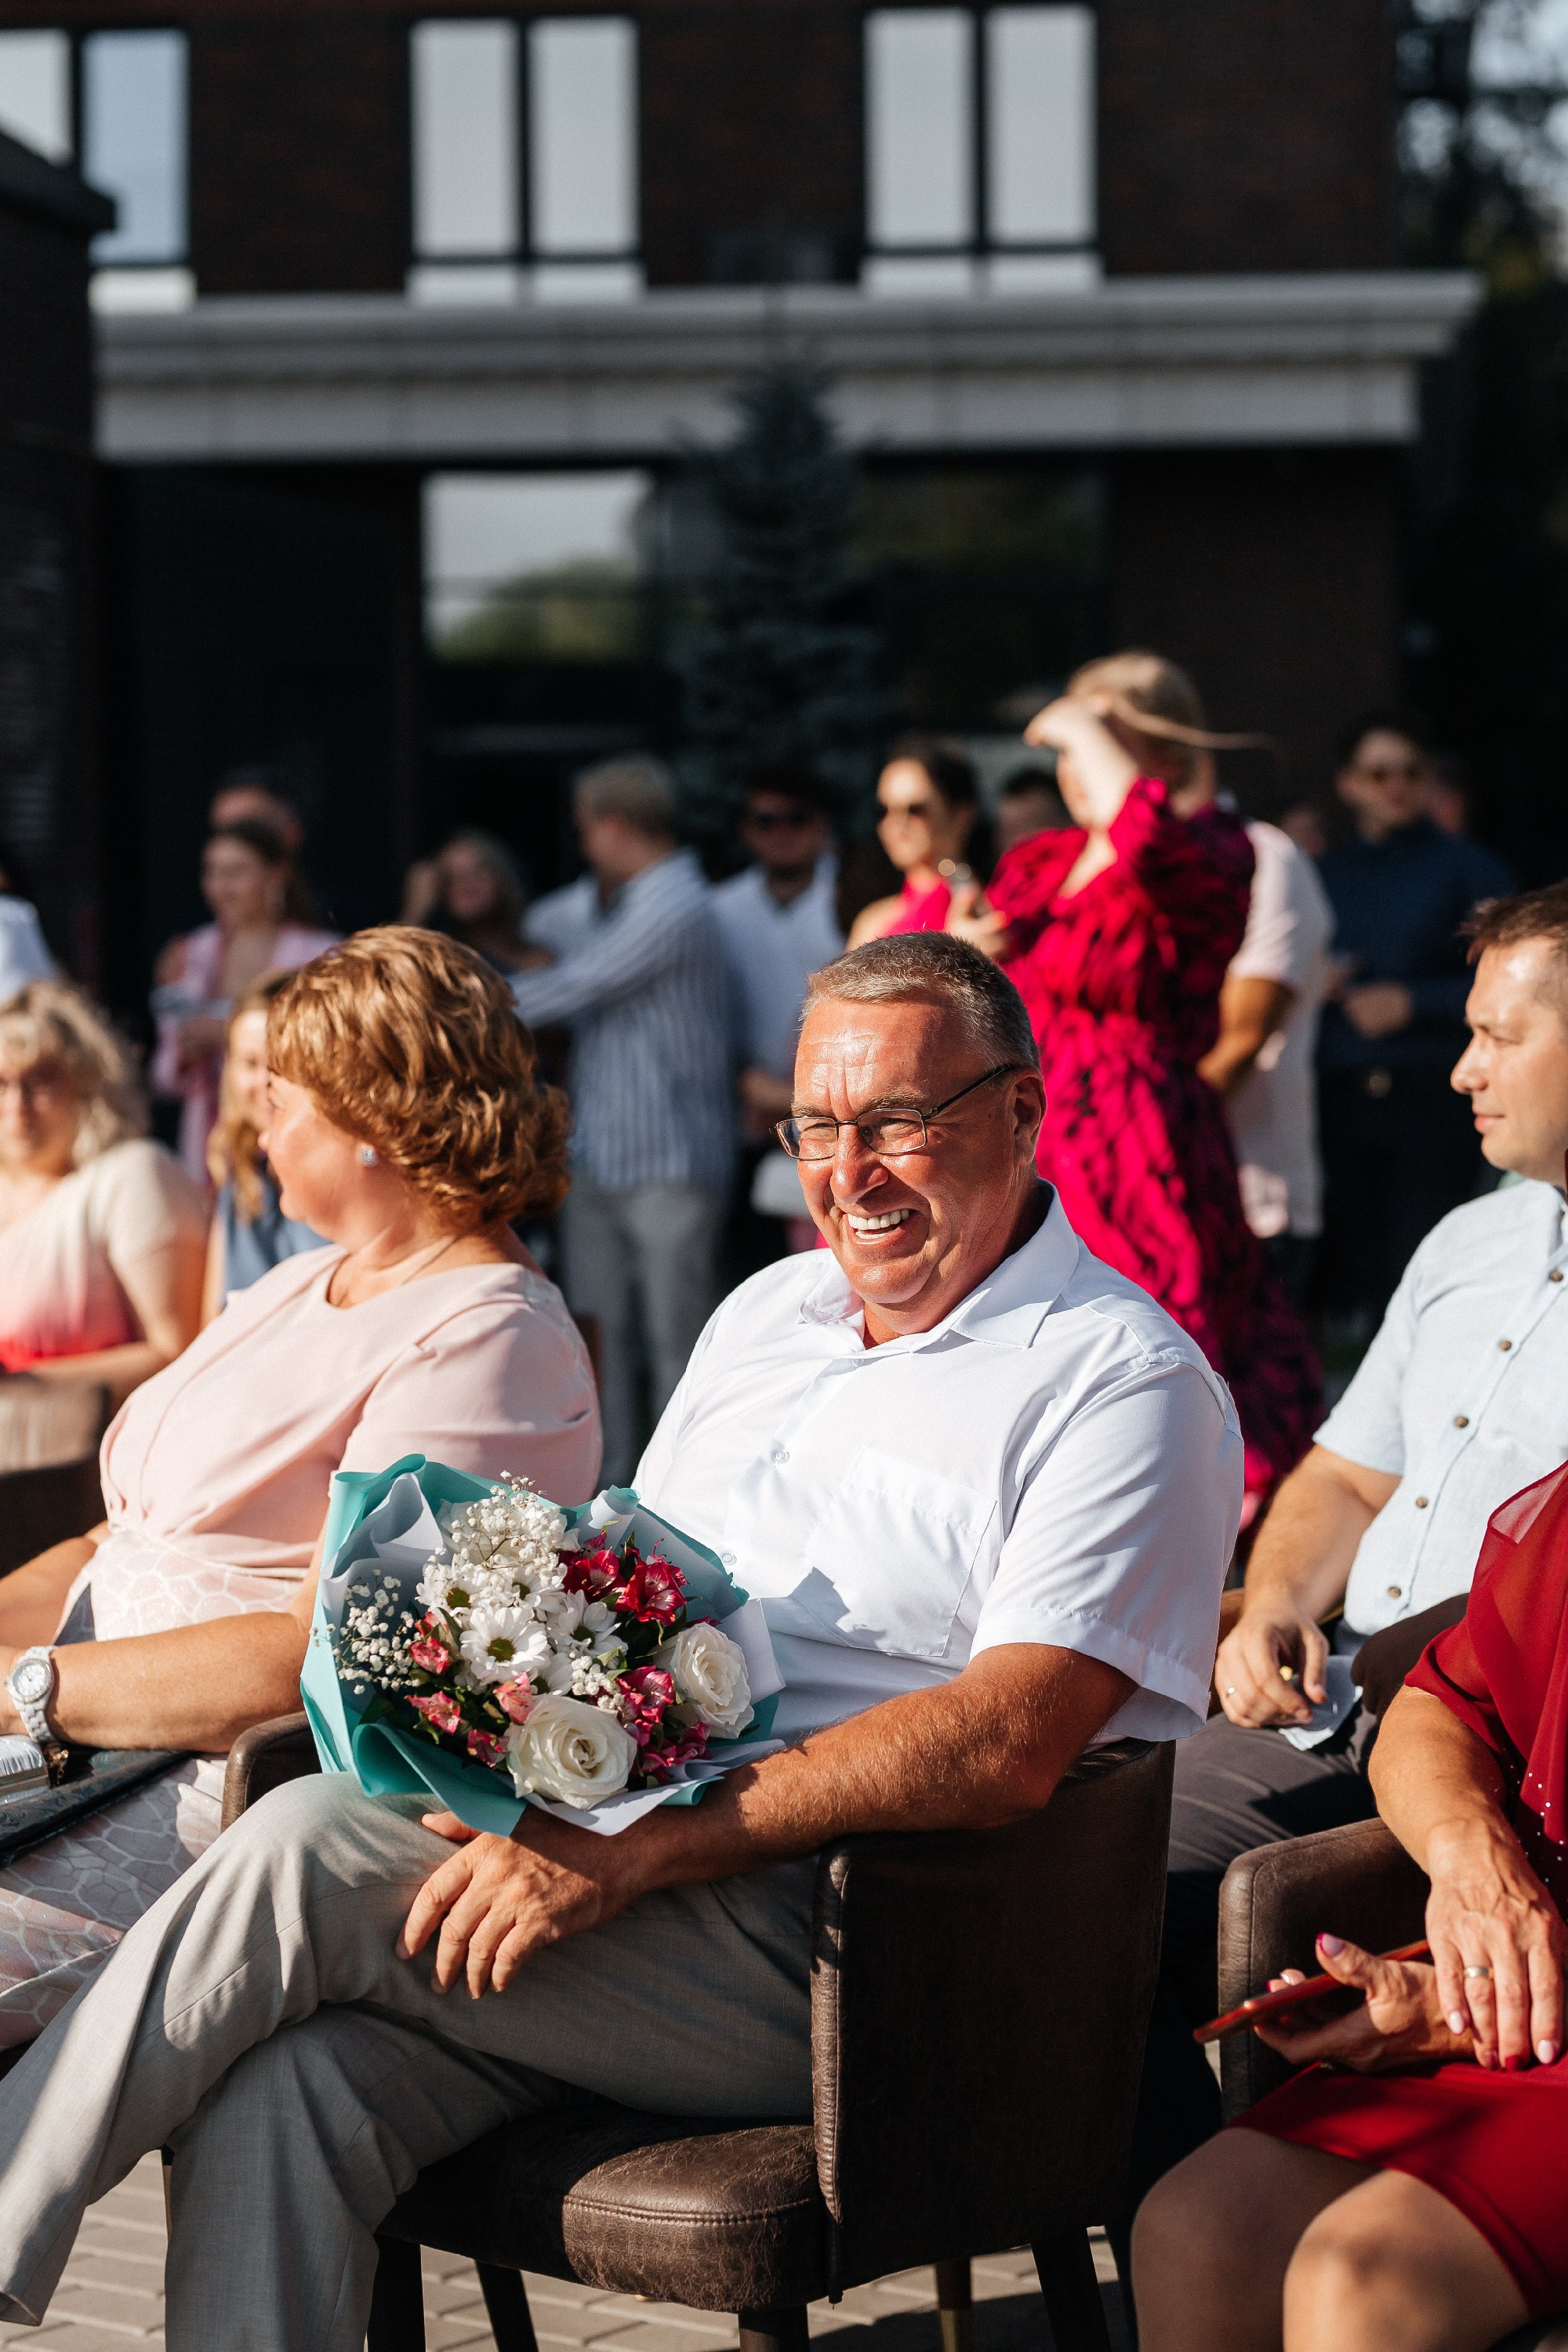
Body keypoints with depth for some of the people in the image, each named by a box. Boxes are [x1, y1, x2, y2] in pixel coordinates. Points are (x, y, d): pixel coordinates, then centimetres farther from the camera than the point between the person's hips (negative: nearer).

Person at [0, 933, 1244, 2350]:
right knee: (279, 2088, -23)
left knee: (307, 1850, -22)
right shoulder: (766, 1314, 20)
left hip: (838, 1947, -6)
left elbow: (1008, 1747, -18)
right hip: (609, 1855, 7)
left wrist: (627, 1854, -23)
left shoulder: (1122, 1382, -5)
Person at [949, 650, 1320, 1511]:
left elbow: (1148, 832, -31)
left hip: (1132, 1174, -7)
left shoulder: (1213, 854, -5)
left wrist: (1080, 729, -15)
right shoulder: (1034, 864, 16)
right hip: (1008, 1164, 7)